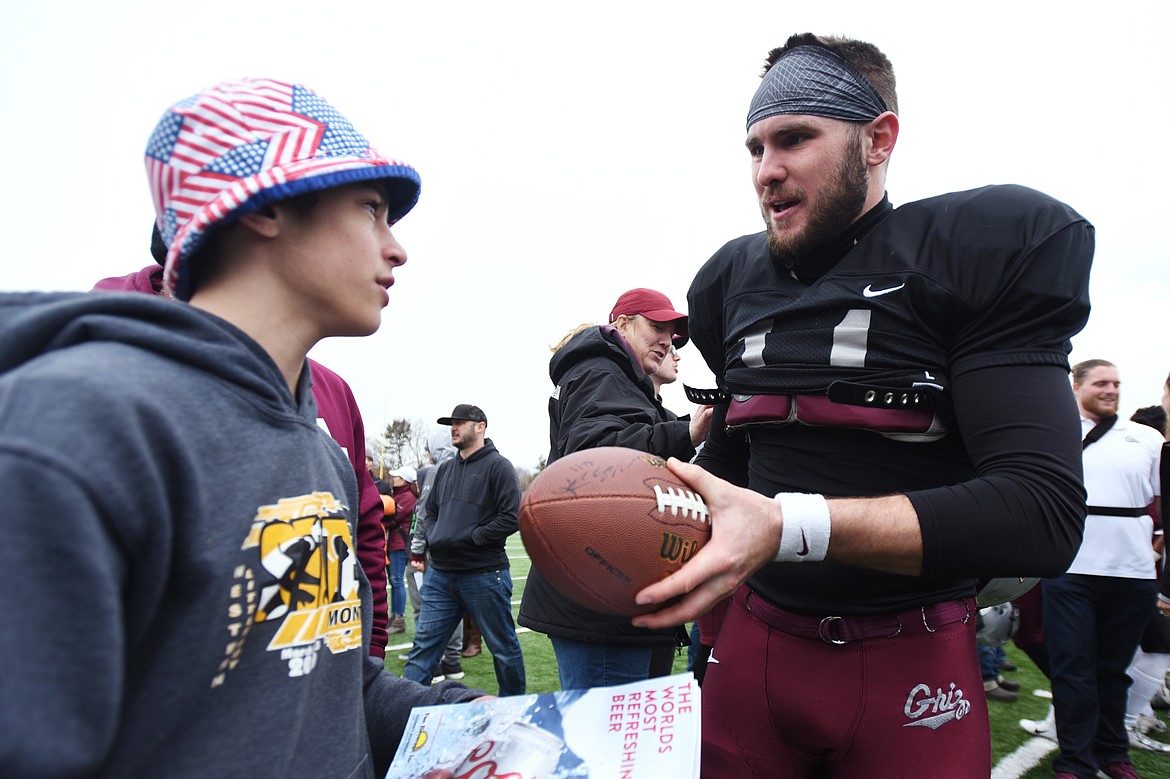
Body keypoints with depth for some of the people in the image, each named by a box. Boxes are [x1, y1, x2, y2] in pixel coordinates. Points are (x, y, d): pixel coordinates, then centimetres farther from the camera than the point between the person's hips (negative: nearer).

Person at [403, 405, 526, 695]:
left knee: (503, 647, 11)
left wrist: (471, 537, -17)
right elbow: (430, 511, 25)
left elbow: (511, 518, -16)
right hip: (440, 573, 6)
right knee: (423, 645, 6)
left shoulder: (498, 466, -7)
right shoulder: (446, 469, 14)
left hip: (484, 574, -6)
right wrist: (433, 537, 6)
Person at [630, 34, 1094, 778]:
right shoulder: (736, 283, 5)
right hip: (753, 648, 4)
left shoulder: (982, 249, -10)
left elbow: (1044, 509, -20)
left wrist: (789, 525, -30)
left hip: (914, 667, -3)